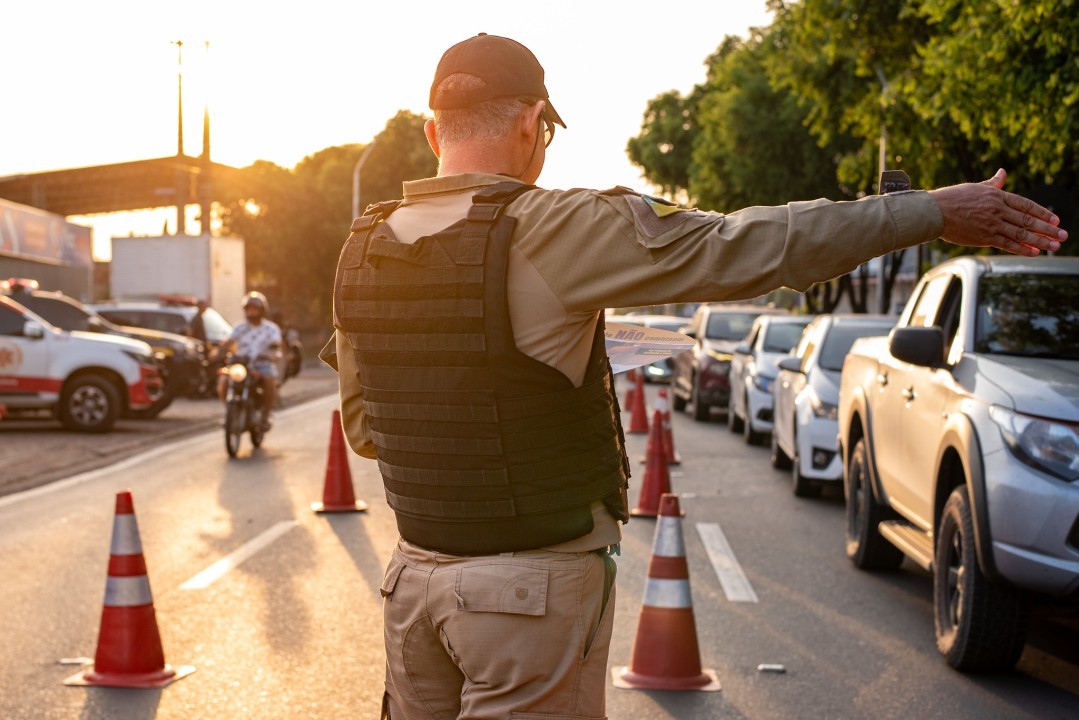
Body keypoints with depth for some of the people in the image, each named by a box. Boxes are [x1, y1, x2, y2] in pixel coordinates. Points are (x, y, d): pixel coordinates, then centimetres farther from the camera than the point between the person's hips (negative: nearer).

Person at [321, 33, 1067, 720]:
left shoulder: (364, 252, 2)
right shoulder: (548, 233, -17)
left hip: (416, 575, 6)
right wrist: (932, 211, -11)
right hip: (532, 586, -6)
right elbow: (742, 248, -18)